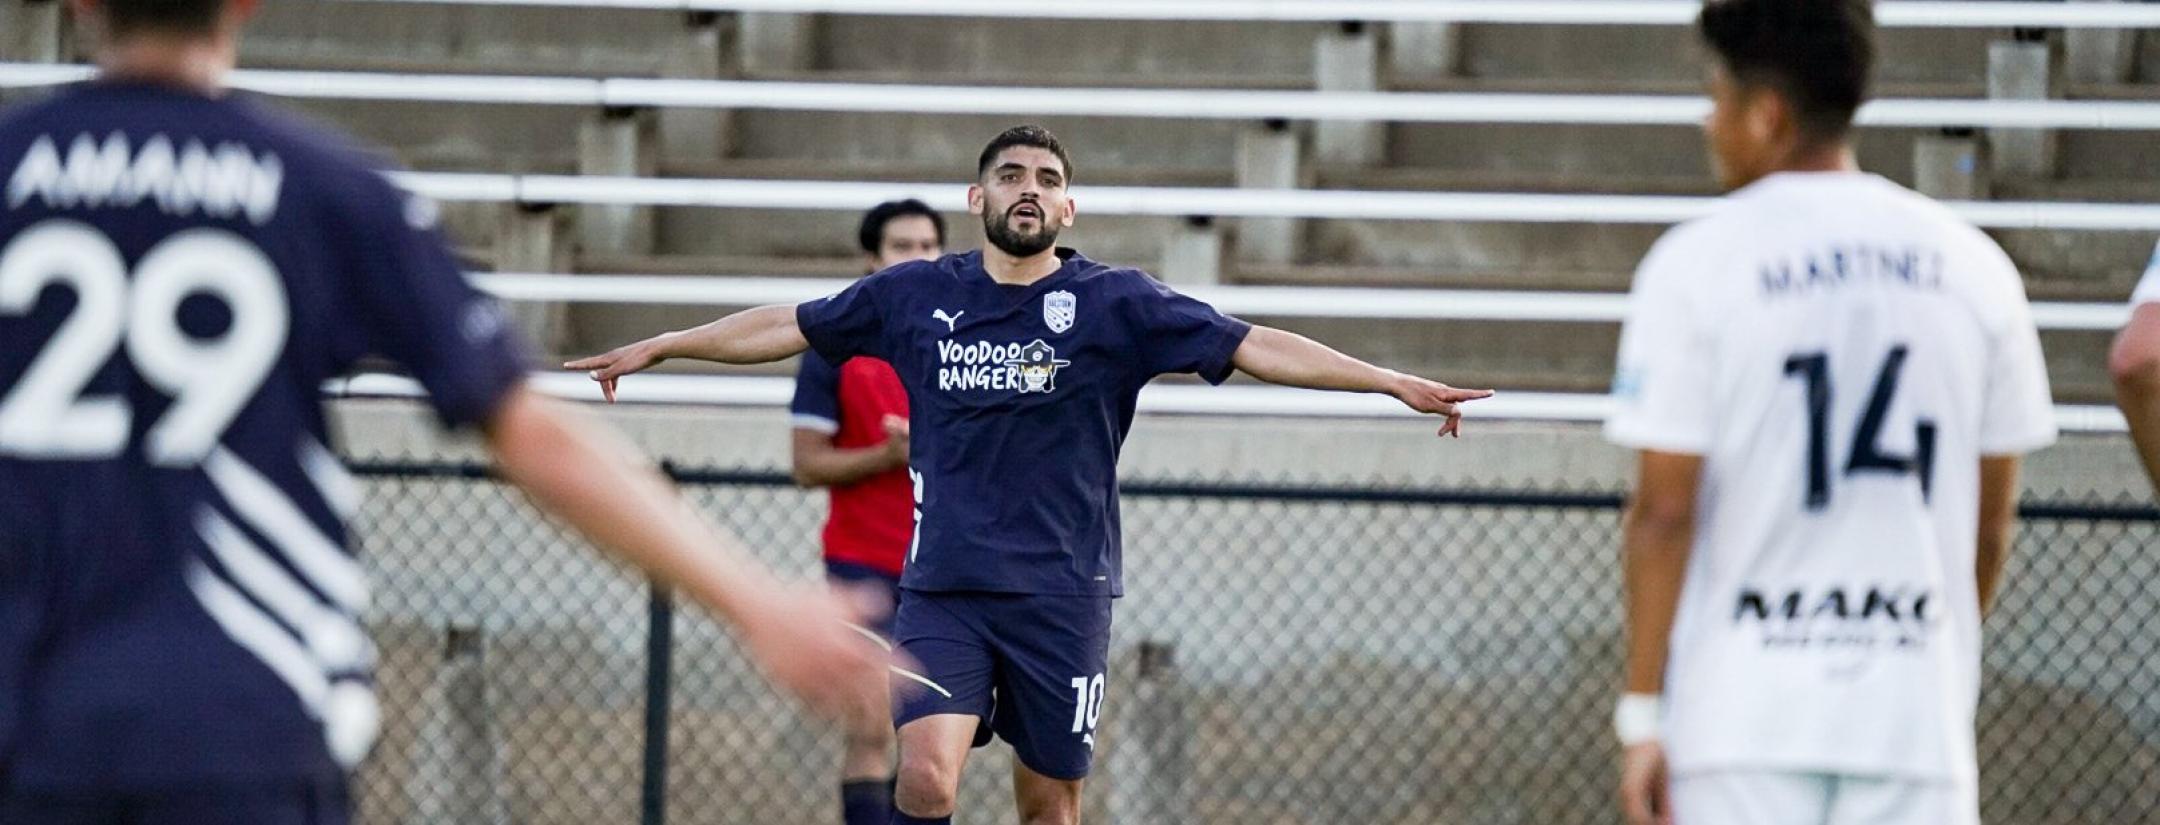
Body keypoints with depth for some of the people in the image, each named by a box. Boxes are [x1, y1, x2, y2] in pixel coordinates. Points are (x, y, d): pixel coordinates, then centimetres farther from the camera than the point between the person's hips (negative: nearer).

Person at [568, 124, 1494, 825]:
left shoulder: (1114, 303, -1)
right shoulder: (913, 296, 4)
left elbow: (1253, 346, -5)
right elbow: (789, 326, 16)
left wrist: (1395, 383, -12)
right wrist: (656, 347, 20)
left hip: (1061, 594, 0)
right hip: (941, 588, 0)